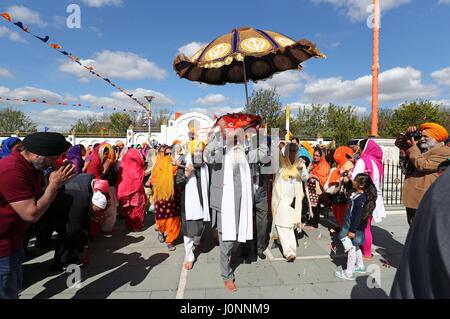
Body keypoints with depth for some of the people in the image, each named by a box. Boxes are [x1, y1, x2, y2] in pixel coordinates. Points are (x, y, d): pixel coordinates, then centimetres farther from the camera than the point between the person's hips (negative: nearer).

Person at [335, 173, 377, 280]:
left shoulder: (361, 198, -25)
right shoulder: (356, 194, 4)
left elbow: (358, 216, -25)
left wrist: (353, 230, -22)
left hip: (355, 228, -9)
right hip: (350, 225, 9)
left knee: (352, 248, 1)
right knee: (355, 247, 23)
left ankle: (349, 273, 11)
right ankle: (360, 266, 40)